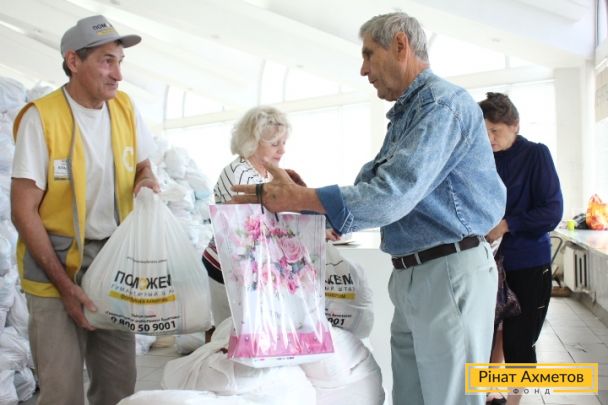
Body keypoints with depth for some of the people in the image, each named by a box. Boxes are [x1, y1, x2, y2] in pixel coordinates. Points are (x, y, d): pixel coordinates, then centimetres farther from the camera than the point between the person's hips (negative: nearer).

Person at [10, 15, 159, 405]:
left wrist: (147, 180, -7)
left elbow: (142, 165, 19)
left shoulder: (125, 107, 2)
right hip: (56, 263, -4)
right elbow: (23, 211, -13)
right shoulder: (42, 117, -13)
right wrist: (64, 283, -16)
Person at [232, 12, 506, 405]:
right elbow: (370, 185, 16)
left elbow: (392, 196, -26)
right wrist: (311, 217, 5)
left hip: (451, 273, -9)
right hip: (411, 277, 10)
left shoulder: (443, 103, -16)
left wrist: (300, 199, -20)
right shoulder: (404, 113, 18)